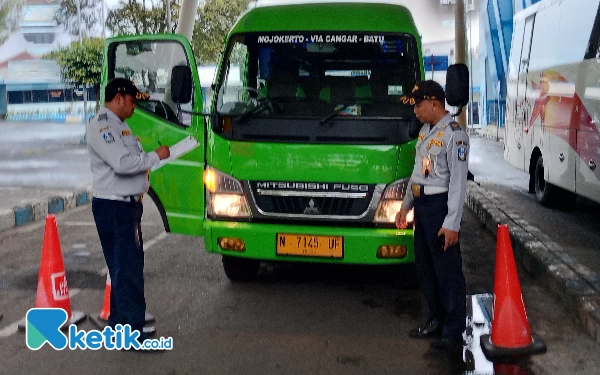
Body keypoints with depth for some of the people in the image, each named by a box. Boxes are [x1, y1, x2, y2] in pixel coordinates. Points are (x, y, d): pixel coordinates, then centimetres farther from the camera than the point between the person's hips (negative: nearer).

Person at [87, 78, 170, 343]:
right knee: (127, 267, -9)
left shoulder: (118, 125, 18)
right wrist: (155, 156, -14)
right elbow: (122, 163, -26)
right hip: (113, 206, -11)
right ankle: (131, 332, -5)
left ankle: (119, 321, 29)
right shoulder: (101, 126, -14)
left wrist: (150, 158, 3)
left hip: (127, 204, 11)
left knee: (128, 264, 17)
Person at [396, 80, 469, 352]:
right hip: (421, 205, 9)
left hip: (440, 205, -9)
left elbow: (458, 181, -18)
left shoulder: (454, 135, -14)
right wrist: (405, 205, 23)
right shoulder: (426, 130, 13)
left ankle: (454, 331, 8)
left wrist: (452, 223, -22)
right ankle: (436, 321, 30)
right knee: (425, 268, 16)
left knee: (447, 270, -1)